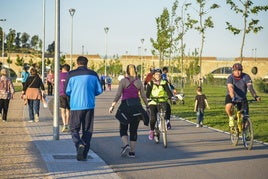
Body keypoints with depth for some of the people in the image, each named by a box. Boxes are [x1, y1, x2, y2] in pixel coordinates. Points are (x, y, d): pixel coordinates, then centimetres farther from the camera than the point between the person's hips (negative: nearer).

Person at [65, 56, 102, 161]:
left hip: (76, 106, -2)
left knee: (74, 129, 8)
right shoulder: (93, 74, 3)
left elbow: (67, 91, 2)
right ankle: (83, 154, 10)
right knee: (87, 130, 10)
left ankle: (79, 144, -20)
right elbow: (99, 90, 6)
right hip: (89, 105, 2)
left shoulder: (71, 74, -3)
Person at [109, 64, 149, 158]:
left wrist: (112, 106, -3)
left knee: (123, 129, 8)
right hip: (136, 106, 2)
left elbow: (118, 95, -7)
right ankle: (132, 152, 7)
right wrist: (147, 106, 16)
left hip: (125, 105, -2)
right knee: (134, 130, 9)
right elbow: (143, 96, 6)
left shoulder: (123, 81, -2)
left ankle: (126, 145, -17)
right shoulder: (139, 81, 6)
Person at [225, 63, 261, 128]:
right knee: (228, 107, -35)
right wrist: (233, 97, -52)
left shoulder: (246, 76, -14)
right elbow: (230, 88, -35)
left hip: (242, 98, 2)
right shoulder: (230, 77, -19)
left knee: (245, 116, -6)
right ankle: (231, 117, -4)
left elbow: (250, 86, -26)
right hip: (231, 97, -2)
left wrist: (255, 96, -42)